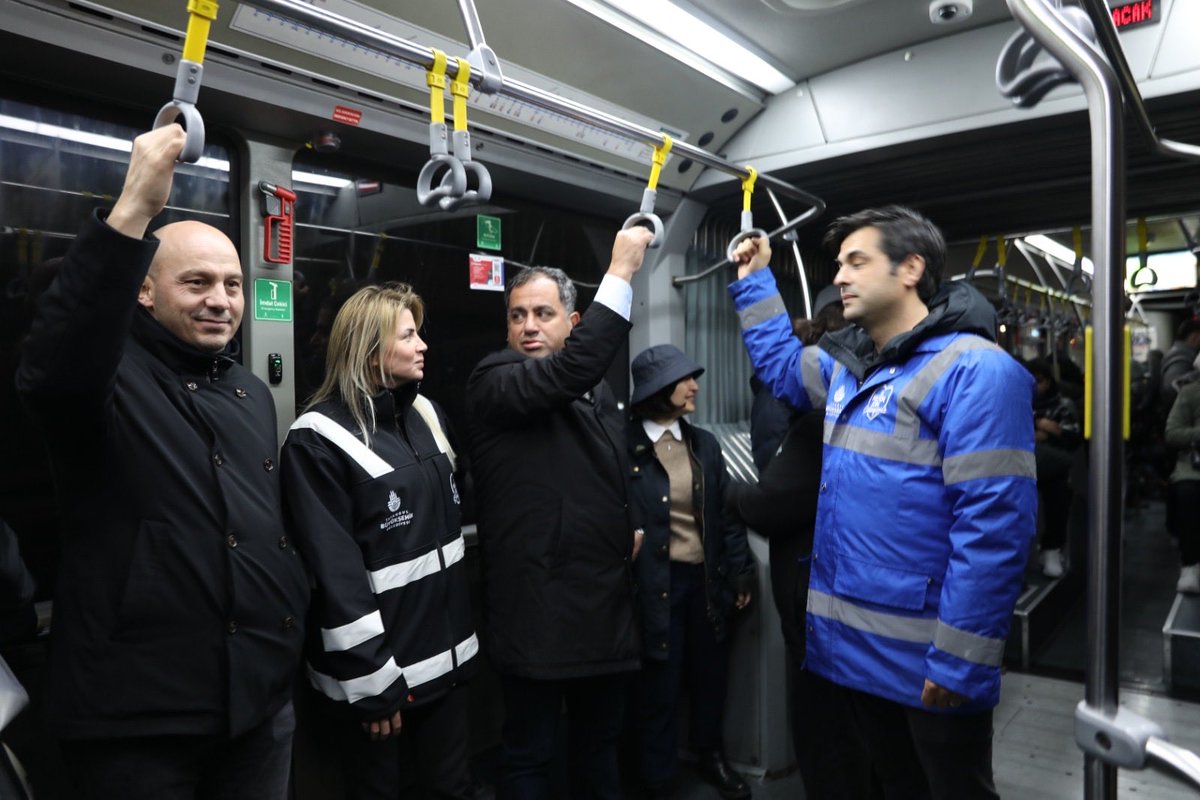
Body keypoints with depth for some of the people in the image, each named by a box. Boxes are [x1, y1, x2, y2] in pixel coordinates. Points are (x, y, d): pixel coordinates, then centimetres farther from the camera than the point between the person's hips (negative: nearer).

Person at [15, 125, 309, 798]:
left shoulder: (253, 393, 11)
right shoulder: (108, 378, -9)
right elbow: (55, 366, -35)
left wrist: (296, 618, 15)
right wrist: (134, 210, -41)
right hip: (138, 713, -6)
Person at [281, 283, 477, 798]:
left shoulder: (424, 414, 8)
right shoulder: (319, 439, -15)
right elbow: (334, 574, -17)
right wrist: (370, 680, -16)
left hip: (446, 654, 7)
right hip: (377, 671, -6)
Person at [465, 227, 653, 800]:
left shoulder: (597, 391, 12)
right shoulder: (492, 383, -10)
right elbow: (571, 368, -29)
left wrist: (634, 528, 8)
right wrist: (621, 273, -24)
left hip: (607, 607, 7)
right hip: (539, 612, -7)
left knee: (599, 748, 21)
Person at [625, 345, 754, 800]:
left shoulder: (704, 444, 7)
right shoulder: (625, 447, -11)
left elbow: (727, 513, 9)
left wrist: (741, 572, 6)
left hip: (705, 580, 5)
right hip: (656, 584, -5)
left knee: (710, 676, 19)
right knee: (659, 686, 7)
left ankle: (711, 757, 44)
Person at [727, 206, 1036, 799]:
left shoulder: (975, 371, -18)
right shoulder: (849, 365, 9)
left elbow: (994, 523, -23)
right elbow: (780, 363, 30)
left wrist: (959, 660, -22)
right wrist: (754, 282, 22)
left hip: (924, 659, -8)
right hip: (851, 645, 8)